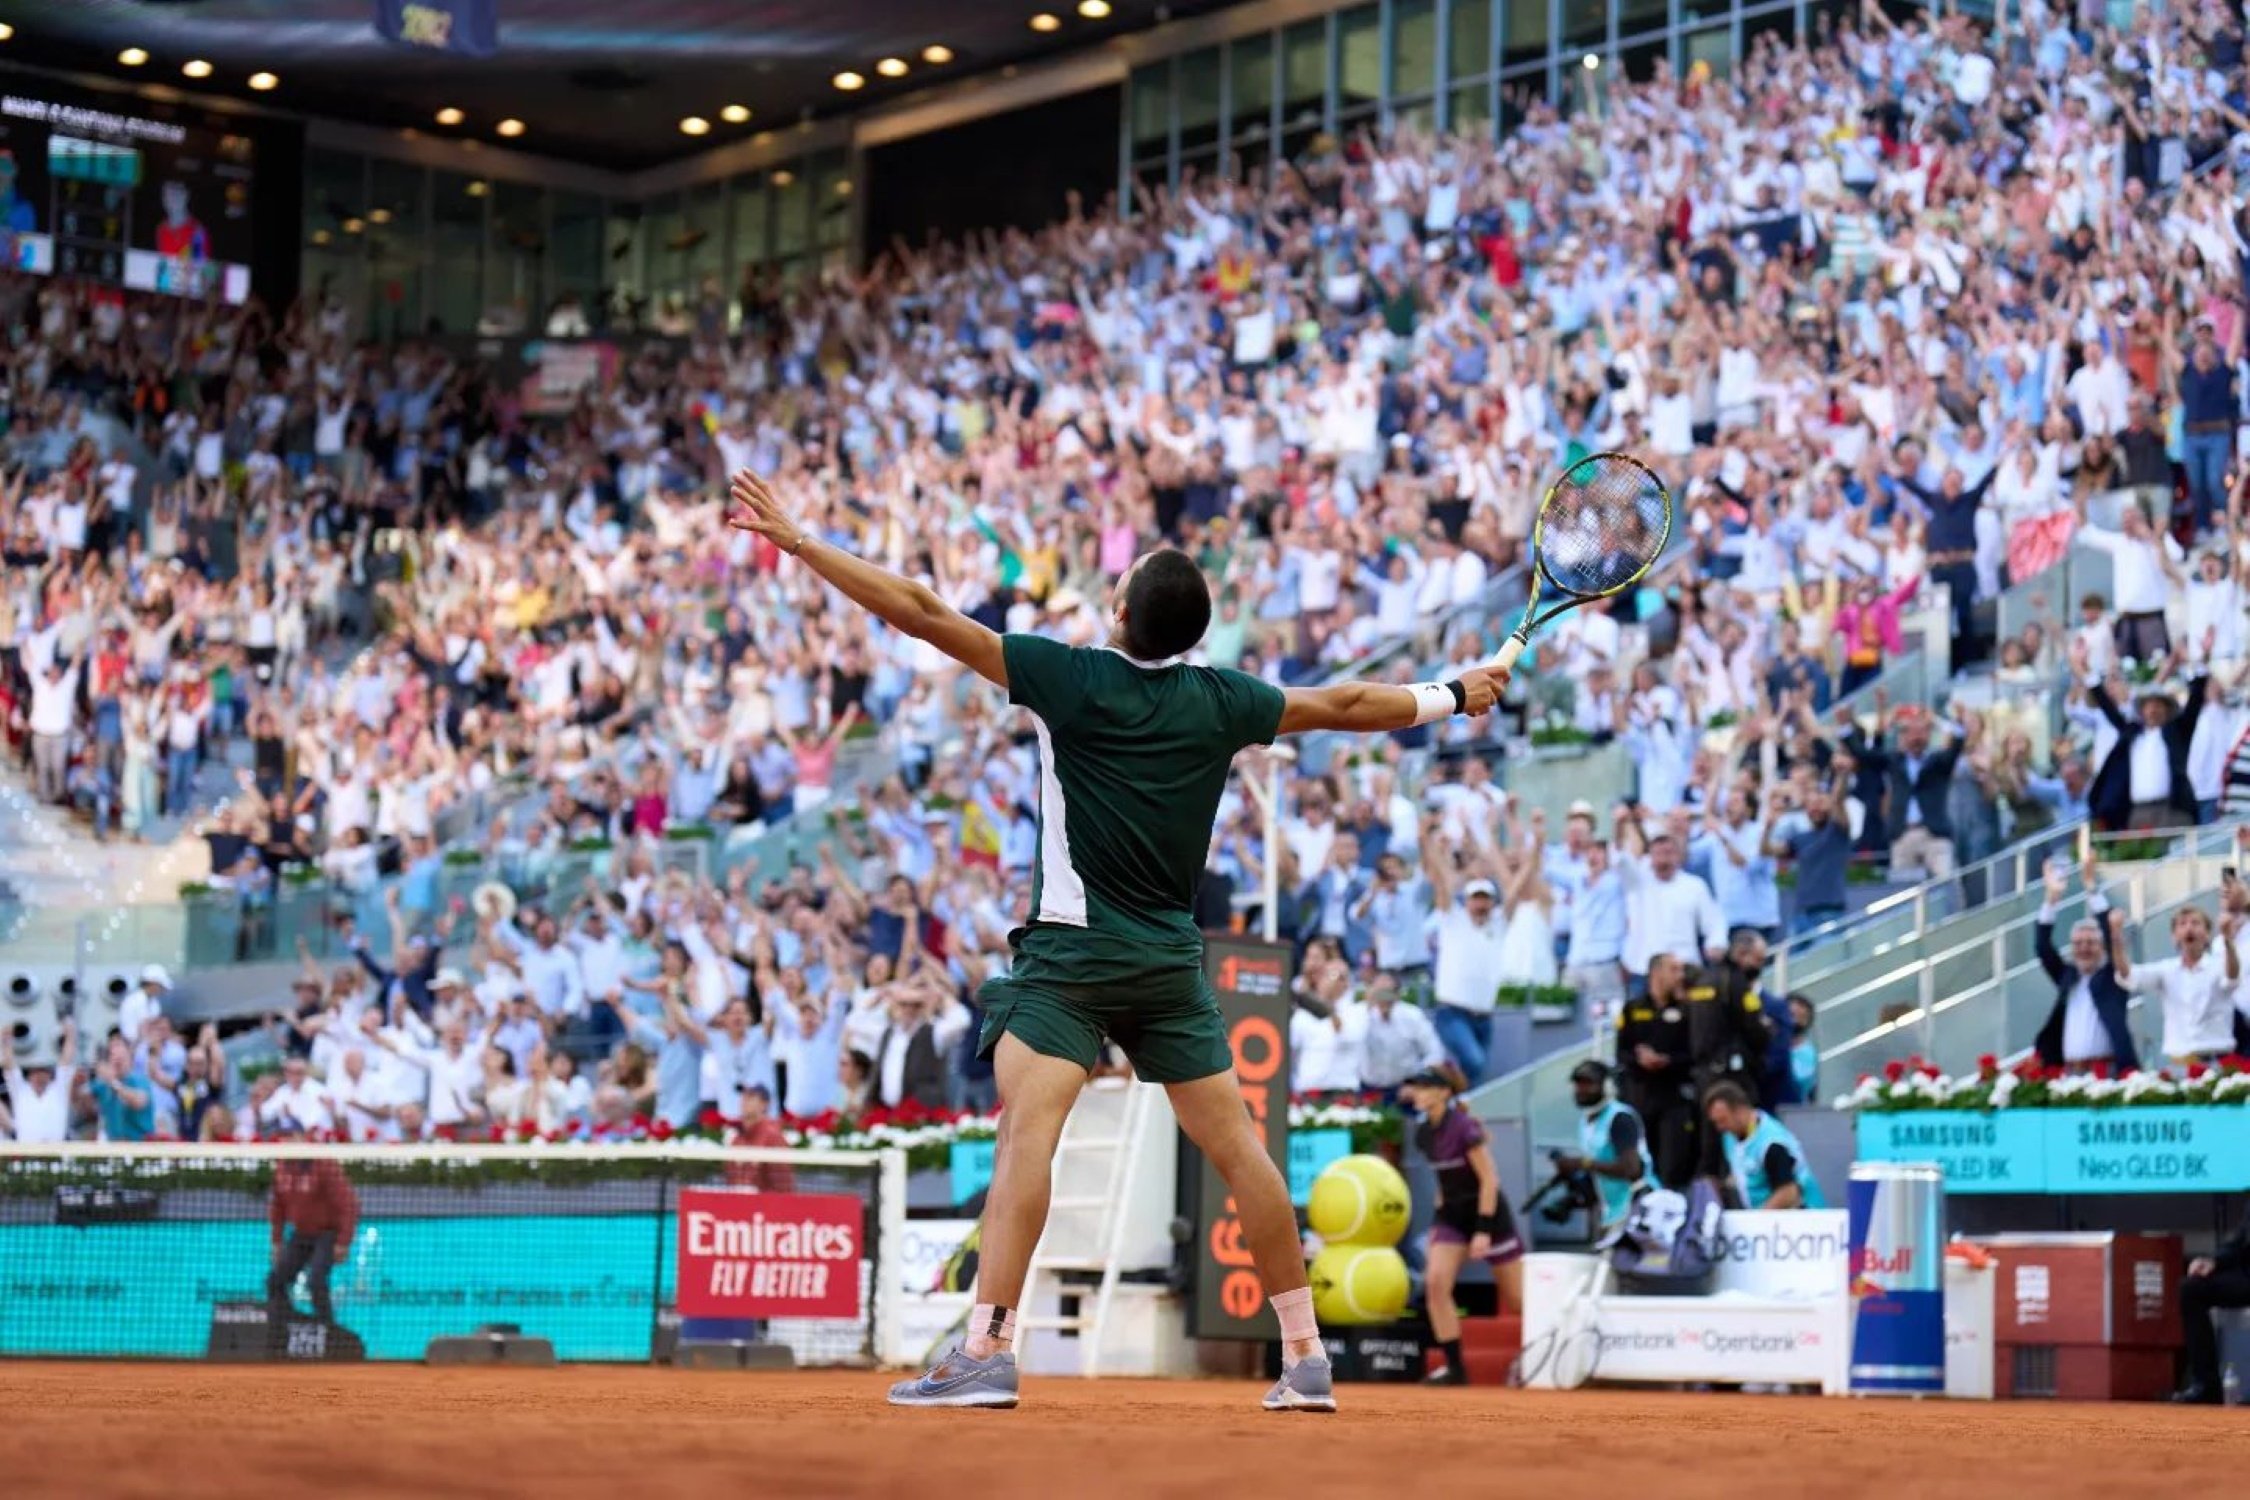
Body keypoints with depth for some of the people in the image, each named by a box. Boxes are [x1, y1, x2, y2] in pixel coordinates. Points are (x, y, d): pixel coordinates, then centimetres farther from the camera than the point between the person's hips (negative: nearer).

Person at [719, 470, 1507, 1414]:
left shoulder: (1070, 677, -6)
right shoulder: (1221, 701, 5)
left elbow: (922, 615, -8)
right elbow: (1343, 706, 20)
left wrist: (795, 539, -4)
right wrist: (1452, 696, 37)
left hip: (1072, 949, -5)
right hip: (1172, 958, 5)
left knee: (1028, 1130, -16)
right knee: (1235, 1146, 9)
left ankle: (989, 1351, -29)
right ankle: (1306, 1357, 15)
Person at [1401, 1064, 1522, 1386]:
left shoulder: (1464, 1127, -19)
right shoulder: (1424, 1134, 3)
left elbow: (1489, 1180, -18)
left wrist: (1483, 1230, -21)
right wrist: (1436, 1223, 14)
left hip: (1487, 1213, -6)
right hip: (1451, 1214, 6)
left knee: (1518, 1297, 2)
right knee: (1435, 1282, -15)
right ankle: (1454, 1366, -12)